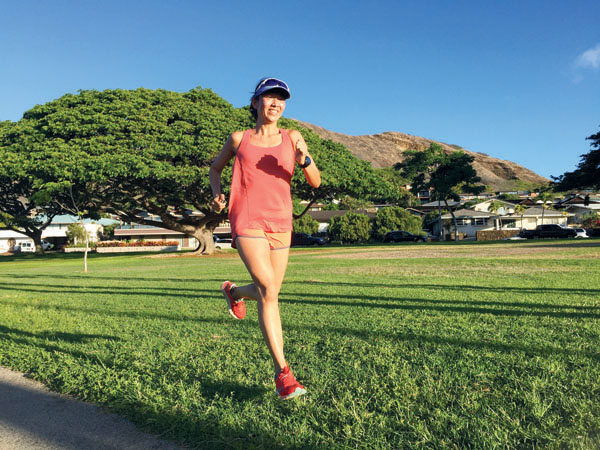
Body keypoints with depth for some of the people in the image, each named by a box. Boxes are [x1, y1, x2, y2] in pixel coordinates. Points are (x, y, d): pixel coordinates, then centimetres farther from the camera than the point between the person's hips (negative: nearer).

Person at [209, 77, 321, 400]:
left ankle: (234, 292, 49)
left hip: (281, 225, 3)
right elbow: (215, 168, 24)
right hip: (247, 224, -3)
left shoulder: (292, 139, 8)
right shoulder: (238, 139, 8)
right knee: (268, 293, -16)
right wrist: (217, 193, 3)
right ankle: (282, 373, -8)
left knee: (269, 294, 13)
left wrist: (304, 160, -19)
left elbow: (315, 182, 2)